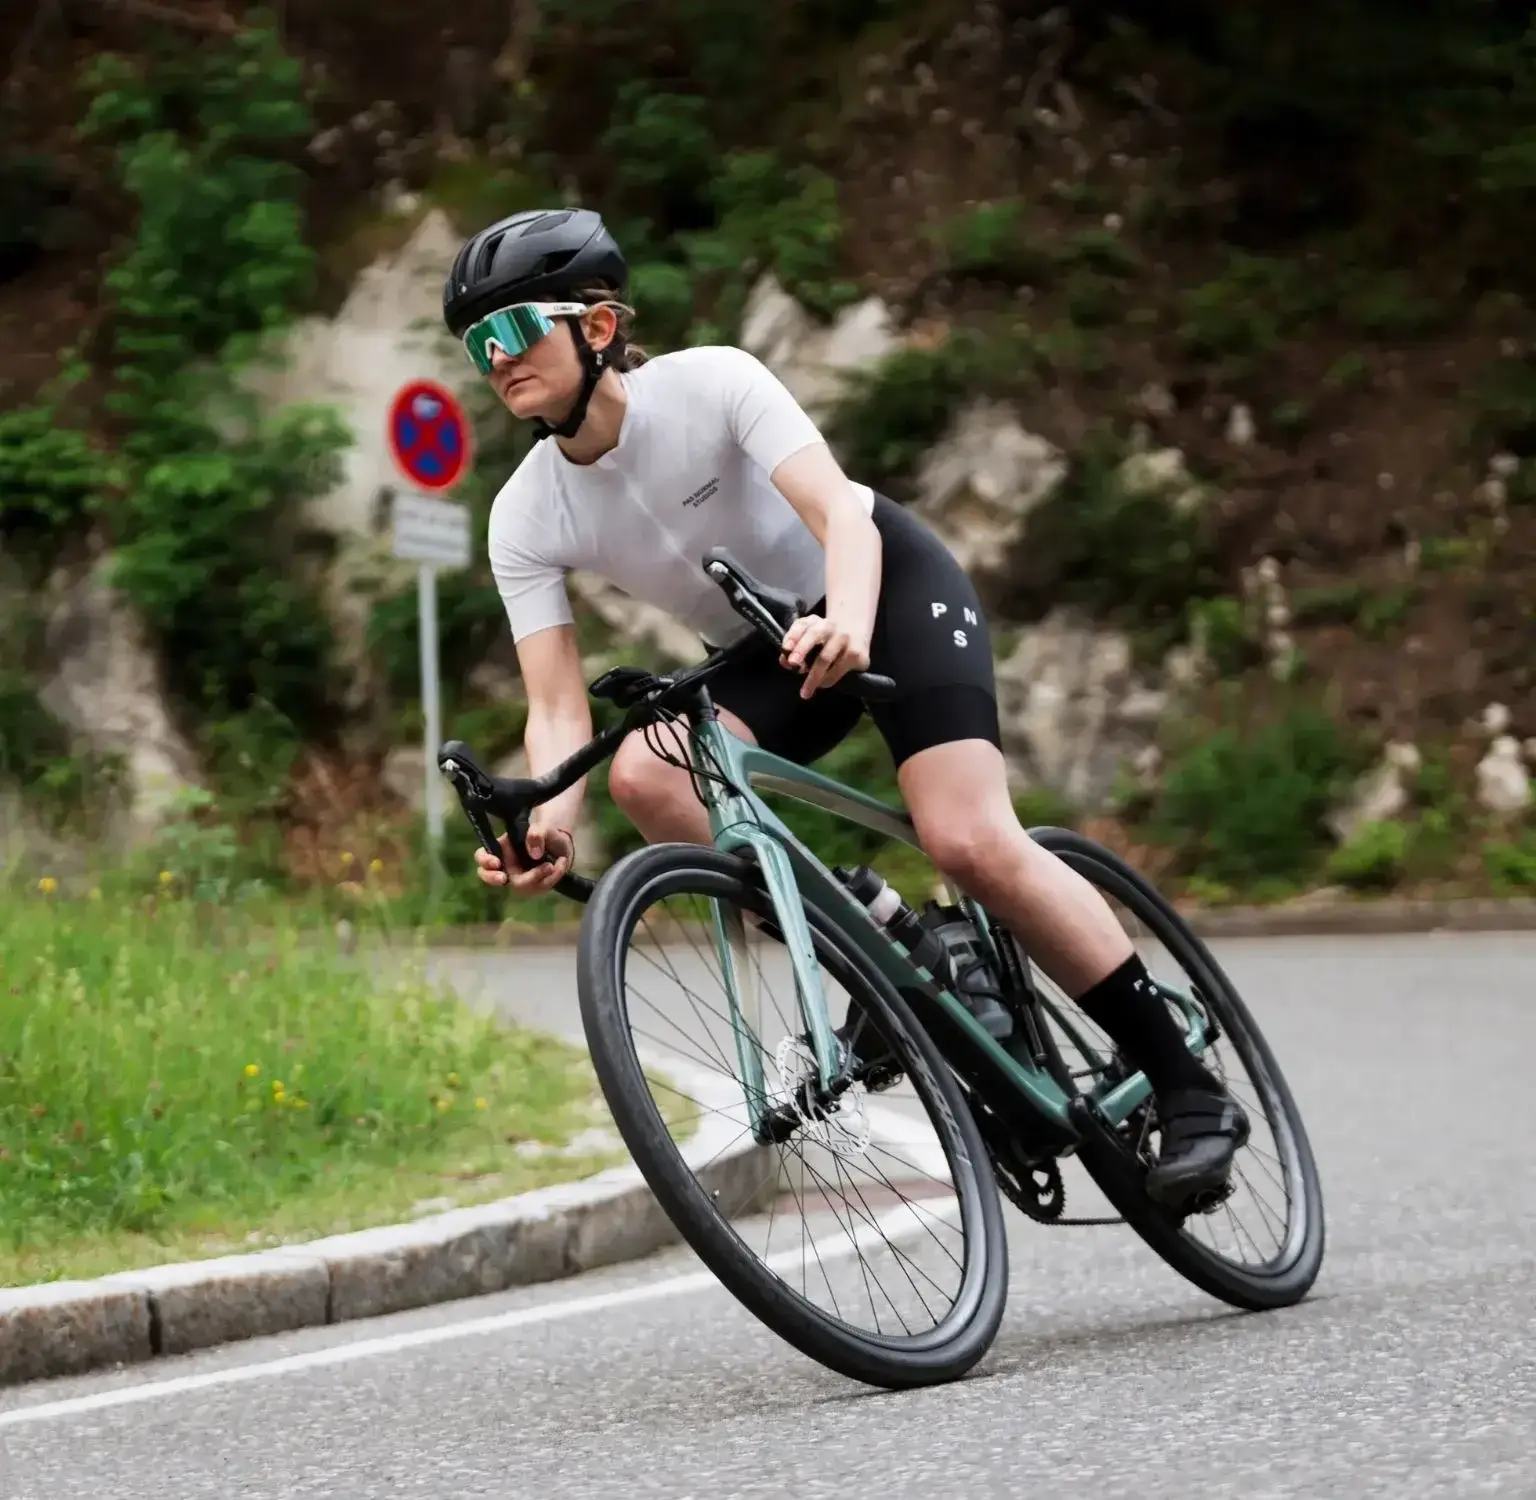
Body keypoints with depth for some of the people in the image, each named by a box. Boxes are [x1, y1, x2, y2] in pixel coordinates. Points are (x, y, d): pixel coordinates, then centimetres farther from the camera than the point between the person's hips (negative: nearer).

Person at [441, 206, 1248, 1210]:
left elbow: (842, 515, -36)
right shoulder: (526, 521, -14)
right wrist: (548, 825, -40)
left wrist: (847, 623, -58)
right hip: (766, 652, 5)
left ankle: (1188, 1087, -12)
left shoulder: (709, 382, -26)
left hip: (890, 585, -5)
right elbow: (559, 706, -19)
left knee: (970, 842, -24)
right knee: (644, 774, -27)